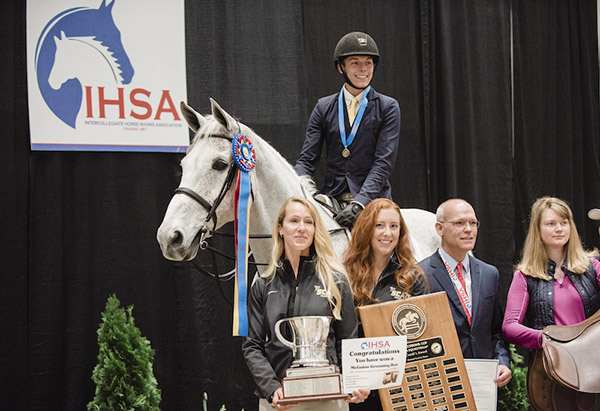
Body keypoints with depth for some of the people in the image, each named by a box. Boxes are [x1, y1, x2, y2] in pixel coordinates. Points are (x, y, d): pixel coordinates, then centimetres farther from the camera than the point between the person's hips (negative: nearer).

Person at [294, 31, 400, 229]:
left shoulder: (388, 107, 4)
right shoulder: (324, 107, 12)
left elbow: (384, 162, -5)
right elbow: (307, 159, 7)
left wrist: (359, 202, -20)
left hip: (372, 199, -2)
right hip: (331, 199, 2)